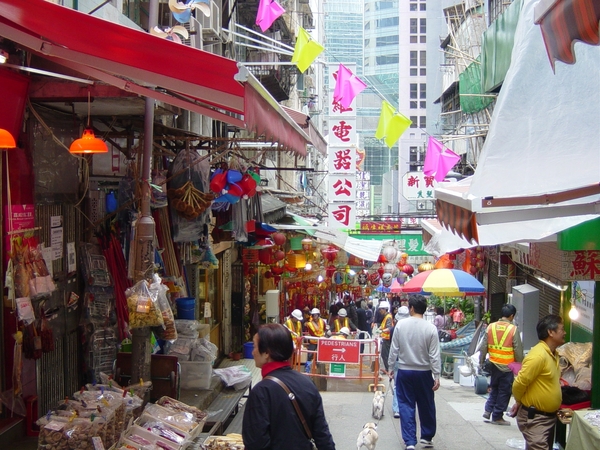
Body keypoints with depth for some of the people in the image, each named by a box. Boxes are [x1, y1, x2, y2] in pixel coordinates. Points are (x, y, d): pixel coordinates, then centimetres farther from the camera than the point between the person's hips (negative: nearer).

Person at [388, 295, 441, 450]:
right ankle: (426, 437, 27)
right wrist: (437, 376, -3)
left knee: (406, 406, 5)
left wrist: (391, 366, 10)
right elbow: (434, 355, -9)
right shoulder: (431, 328, -10)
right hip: (424, 373, 0)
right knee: (426, 406, 15)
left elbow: (394, 349, -3)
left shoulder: (401, 325, -8)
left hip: (404, 371, 0)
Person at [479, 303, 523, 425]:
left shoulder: (490, 327, -1)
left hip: (494, 365, 4)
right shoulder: (513, 329, -12)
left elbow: (483, 347, 3)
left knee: (494, 389, 23)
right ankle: (497, 416, 14)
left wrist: (481, 362, 14)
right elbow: (518, 351, -10)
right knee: (504, 392, 8)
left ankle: (488, 410, 16)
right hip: (507, 366, -4)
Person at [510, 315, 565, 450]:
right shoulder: (538, 355, -24)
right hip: (534, 417, -10)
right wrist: (519, 402, -4)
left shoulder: (553, 354, 7)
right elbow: (519, 383, -23)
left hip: (549, 416, 10)